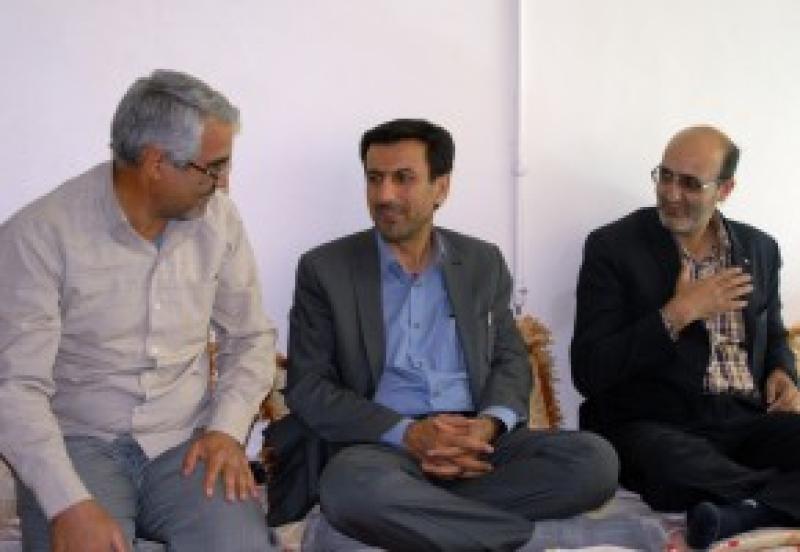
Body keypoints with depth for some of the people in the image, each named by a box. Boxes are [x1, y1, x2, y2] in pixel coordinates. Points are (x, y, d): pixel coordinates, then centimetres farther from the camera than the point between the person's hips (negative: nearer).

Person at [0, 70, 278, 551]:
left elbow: (250, 337, 12)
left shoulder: (218, 218, 2)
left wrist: (228, 429, -6)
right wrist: (70, 505, -26)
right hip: (78, 444, -2)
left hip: (186, 442, 3)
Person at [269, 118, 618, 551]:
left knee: (596, 459, -23)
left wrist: (488, 425, -10)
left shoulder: (483, 262, 16)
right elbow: (307, 388, 0)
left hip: (475, 442, 3)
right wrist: (407, 434, -15)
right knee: (351, 487, -39)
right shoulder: (324, 270, 6)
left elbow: (510, 360, 15)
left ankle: (421, 511, -22)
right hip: (382, 445, -3)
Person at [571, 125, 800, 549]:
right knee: (668, 460, -40)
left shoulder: (760, 248, 14)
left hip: (748, 422, 5)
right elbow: (588, 373, -8)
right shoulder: (613, 247, -2)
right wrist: (678, 313, -14)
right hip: (655, 427, -4)